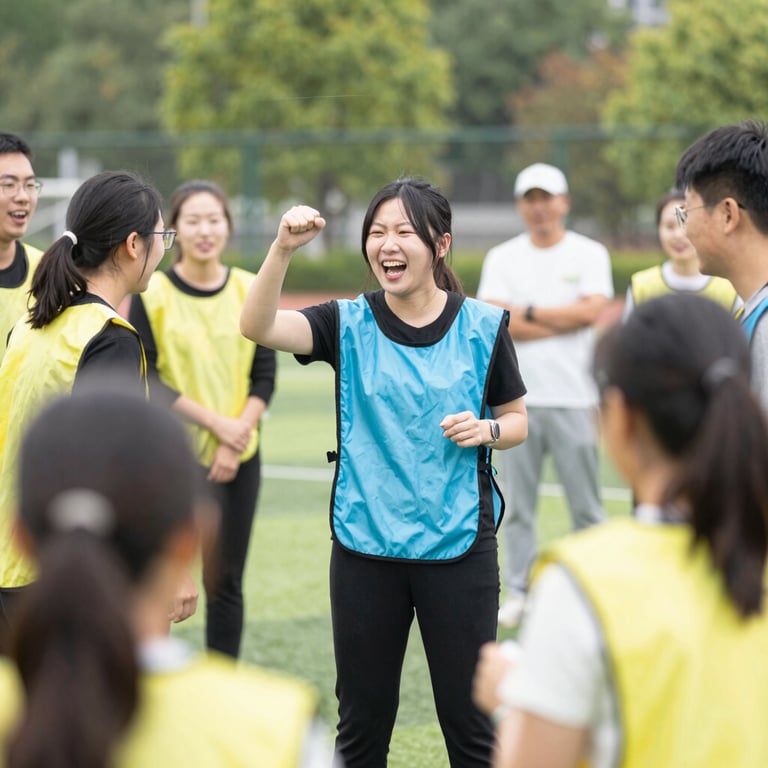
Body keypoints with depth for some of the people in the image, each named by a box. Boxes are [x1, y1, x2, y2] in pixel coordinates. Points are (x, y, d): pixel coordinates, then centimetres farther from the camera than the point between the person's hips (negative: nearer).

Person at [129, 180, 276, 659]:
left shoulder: (251, 291, 4)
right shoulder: (152, 295, -5)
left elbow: (264, 377, 4)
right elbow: (144, 380, -8)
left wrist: (238, 433, -9)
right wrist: (214, 421, -15)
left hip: (238, 458, 3)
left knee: (225, 581, 8)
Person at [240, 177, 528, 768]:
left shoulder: (482, 326, -1)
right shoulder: (349, 324, -1)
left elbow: (518, 419, 9)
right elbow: (258, 326, -17)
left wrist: (486, 430, -13)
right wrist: (283, 249, -32)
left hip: (459, 546, -1)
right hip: (365, 547, 1)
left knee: (469, 720, 6)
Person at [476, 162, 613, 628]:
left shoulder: (590, 254, 4)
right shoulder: (503, 258, 8)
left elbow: (590, 310, -12)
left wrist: (528, 312, -6)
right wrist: (564, 321, -10)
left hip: (574, 399, -2)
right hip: (518, 399, 2)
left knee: (586, 503, 1)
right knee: (516, 503, 4)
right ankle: (519, 593, 12)